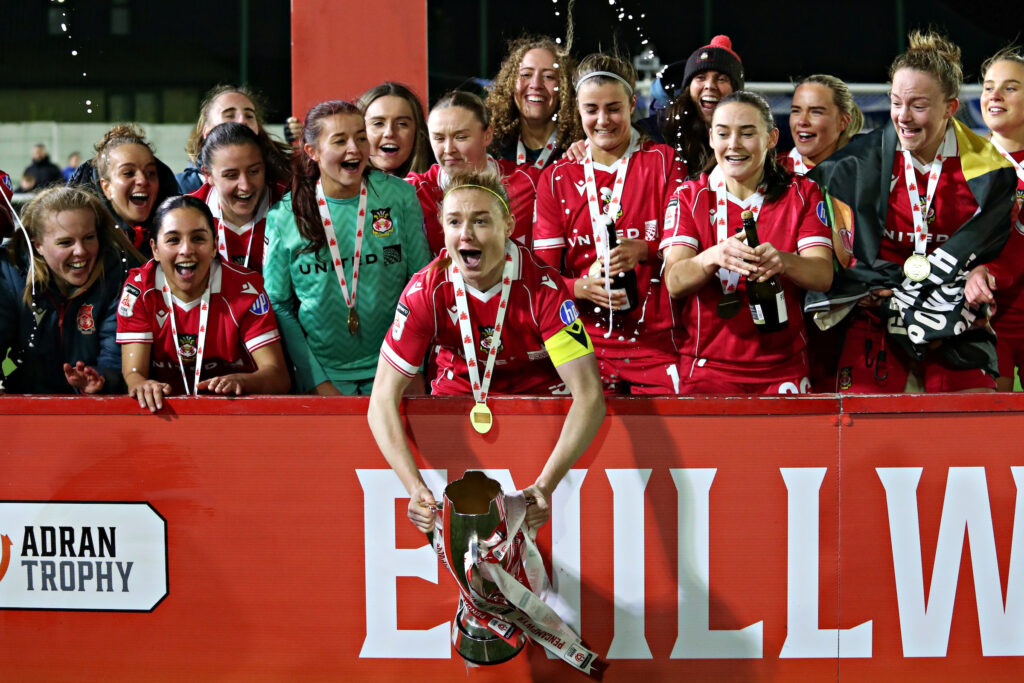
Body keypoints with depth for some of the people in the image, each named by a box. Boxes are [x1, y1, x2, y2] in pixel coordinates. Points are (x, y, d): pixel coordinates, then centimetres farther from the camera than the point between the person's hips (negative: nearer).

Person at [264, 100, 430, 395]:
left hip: (391, 371, 1)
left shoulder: (400, 197, -4)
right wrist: (315, 381, -9)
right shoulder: (284, 216, -6)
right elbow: (279, 306, -2)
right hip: (323, 372, -1)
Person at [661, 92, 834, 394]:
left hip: (783, 370, 0)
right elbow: (674, 282, -12)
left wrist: (781, 262, -33)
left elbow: (823, 275, -11)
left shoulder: (802, 195, 3)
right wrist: (714, 256, -34)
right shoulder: (689, 197, 2)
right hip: (708, 370, 0)